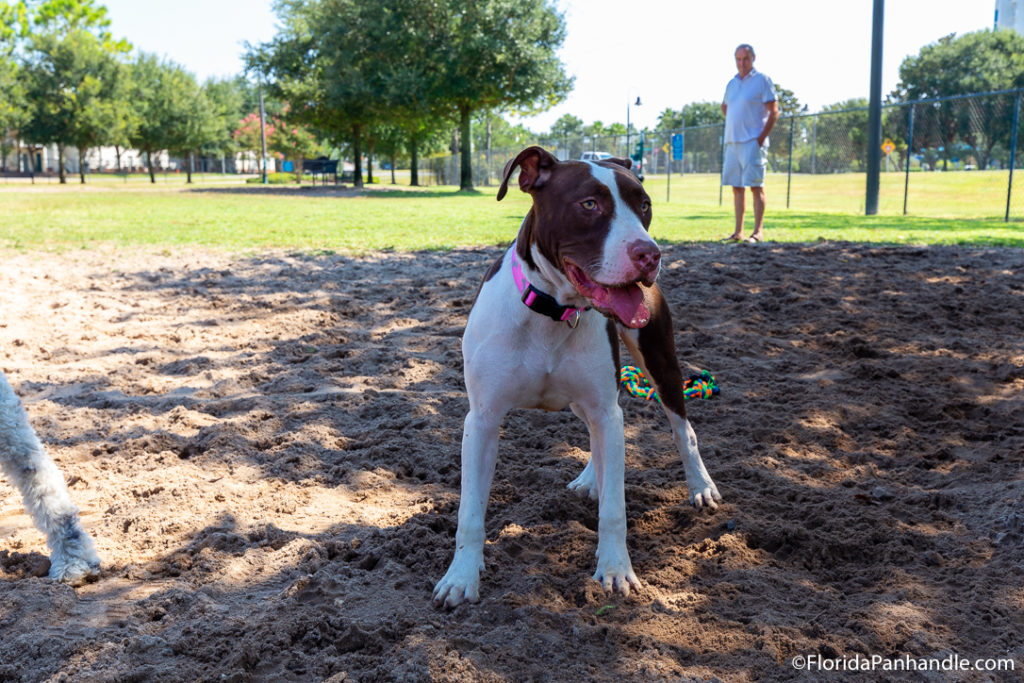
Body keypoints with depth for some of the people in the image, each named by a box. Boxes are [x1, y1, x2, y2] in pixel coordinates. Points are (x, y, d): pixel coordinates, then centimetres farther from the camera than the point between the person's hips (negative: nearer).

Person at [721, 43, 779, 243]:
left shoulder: (762, 80, -3)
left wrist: (762, 137, -13)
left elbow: (774, 112, -6)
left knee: (756, 186, -8)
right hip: (732, 142, 7)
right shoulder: (732, 83, 15)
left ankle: (758, 232, -7)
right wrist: (733, 126, 15)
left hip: (753, 142, -7)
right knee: (737, 187, 7)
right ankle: (738, 232, 11)